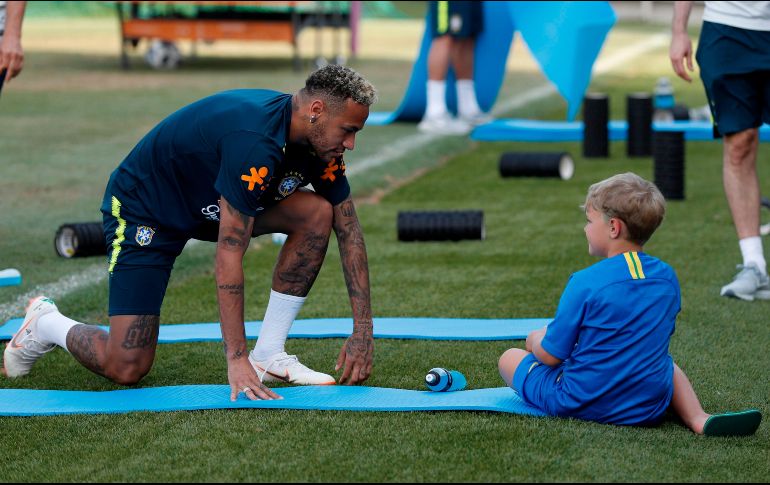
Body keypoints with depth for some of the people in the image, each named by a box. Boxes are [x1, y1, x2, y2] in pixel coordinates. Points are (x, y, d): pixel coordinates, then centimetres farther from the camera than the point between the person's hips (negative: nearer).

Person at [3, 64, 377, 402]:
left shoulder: (318, 137, -11)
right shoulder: (255, 140, -36)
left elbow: (349, 231, -2)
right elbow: (229, 255, -37)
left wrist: (363, 331, -8)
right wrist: (236, 361, -37)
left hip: (205, 202, 8)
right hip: (144, 211, -8)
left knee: (318, 213, -14)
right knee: (126, 368, -16)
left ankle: (268, 356, -6)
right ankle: (46, 325, 16)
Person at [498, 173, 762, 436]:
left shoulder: (585, 283, -17)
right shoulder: (667, 278, 0)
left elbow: (550, 356, -12)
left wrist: (535, 339, 13)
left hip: (581, 404, -3)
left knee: (510, 358, 19)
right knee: (665, 362, 37)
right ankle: (698, 419, 6)